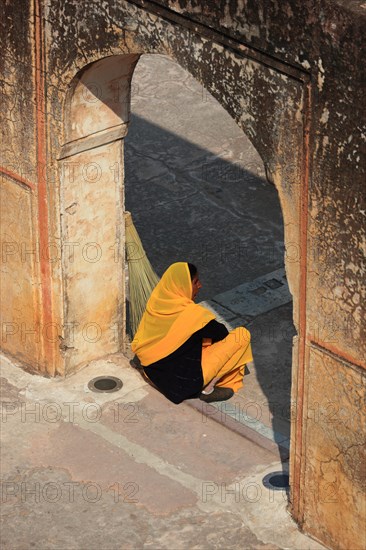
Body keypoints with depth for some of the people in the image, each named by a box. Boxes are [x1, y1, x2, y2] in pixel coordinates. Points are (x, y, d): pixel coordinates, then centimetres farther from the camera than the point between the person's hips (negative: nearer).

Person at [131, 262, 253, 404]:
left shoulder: (155, 303, -4)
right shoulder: (190, 313, -23)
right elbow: (222, 334, -8)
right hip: (185, 383, -8)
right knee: (242, 335, -5)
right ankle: (208, 389, 1)